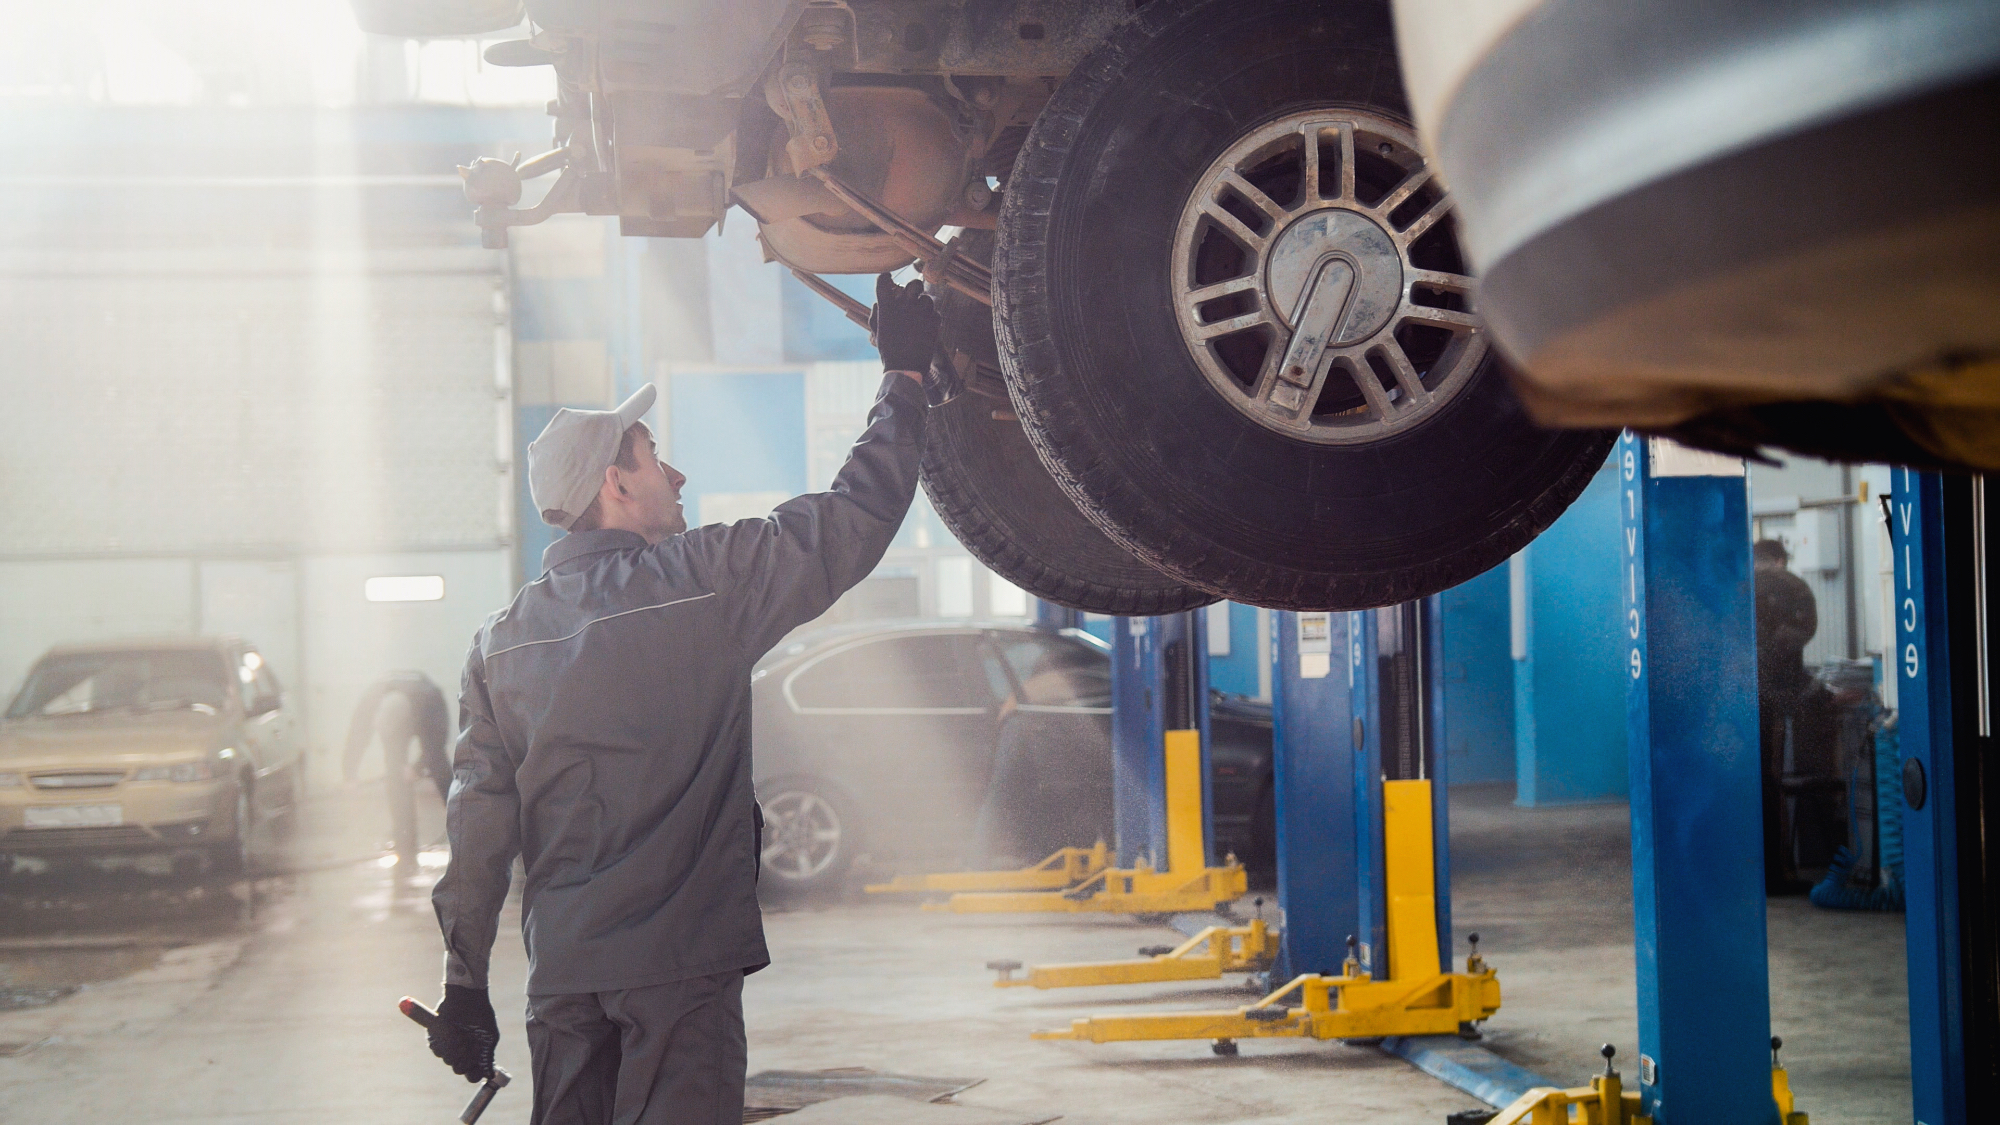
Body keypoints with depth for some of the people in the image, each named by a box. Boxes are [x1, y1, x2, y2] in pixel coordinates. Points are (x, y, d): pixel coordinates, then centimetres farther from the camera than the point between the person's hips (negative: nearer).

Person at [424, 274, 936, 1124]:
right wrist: (905, 375, 9)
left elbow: (478, 822, 6)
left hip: (562, 970, 5)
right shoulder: (701, 582, -6)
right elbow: (850, 524, -2)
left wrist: (464, 982, 10)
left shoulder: (501, 641, 7)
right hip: (682, 959, -5)